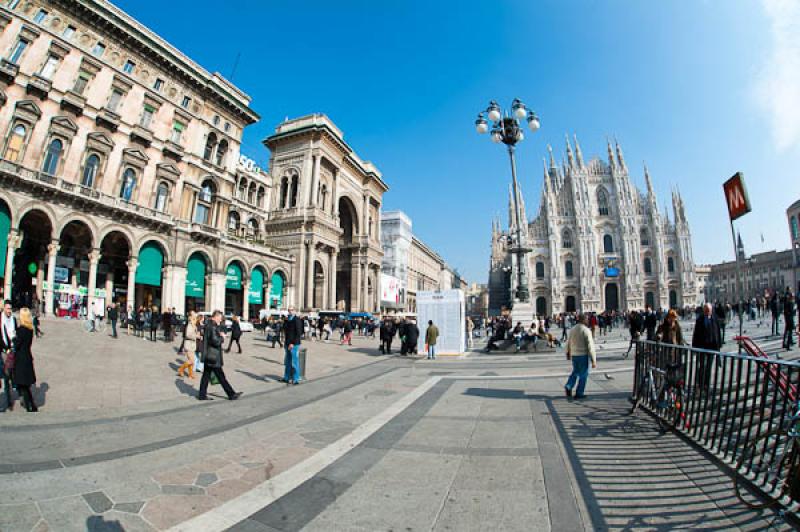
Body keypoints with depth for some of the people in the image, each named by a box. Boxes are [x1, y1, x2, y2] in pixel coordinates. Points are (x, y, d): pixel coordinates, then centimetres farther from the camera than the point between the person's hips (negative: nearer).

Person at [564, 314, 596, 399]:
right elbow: (590, 346, -17)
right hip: (583, 355, -5)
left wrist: (568, 353, 30)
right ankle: (579, 393, 15)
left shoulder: (572, 329, 4)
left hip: (574, 355, 6)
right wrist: (593, 360, -15)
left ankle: (568, 386, 6)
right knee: (583, 374, 10)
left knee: (575, 372, 23)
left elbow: (568, 343, 14)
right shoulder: (586, 330, -15)